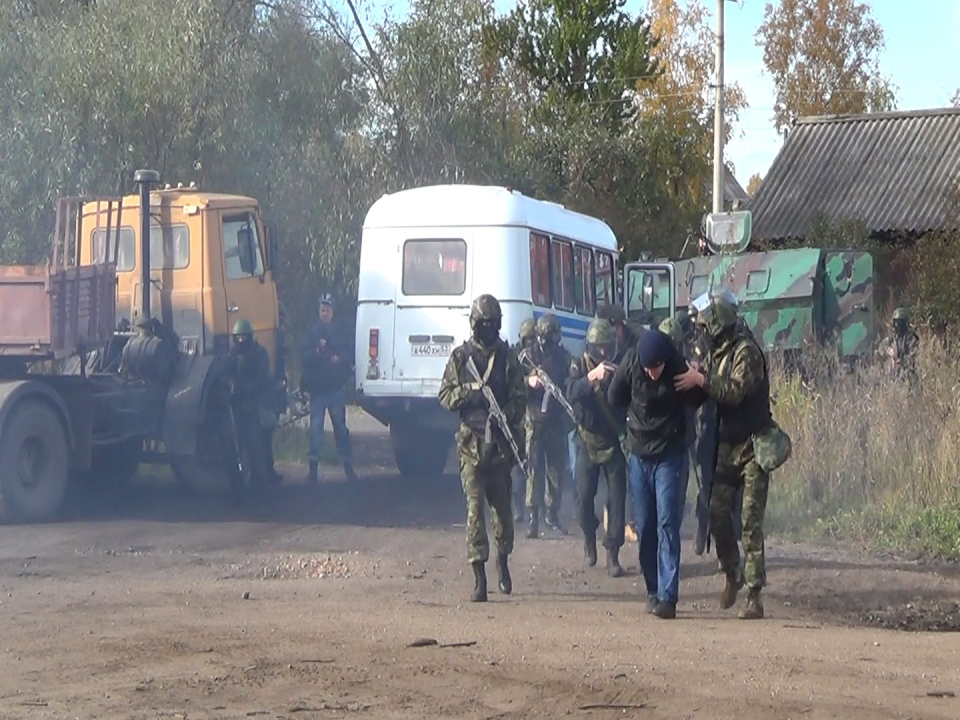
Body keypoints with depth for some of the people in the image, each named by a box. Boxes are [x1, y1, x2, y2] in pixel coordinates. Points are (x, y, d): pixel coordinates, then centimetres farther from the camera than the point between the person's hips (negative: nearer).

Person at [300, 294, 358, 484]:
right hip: (317, 388, -1)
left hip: (336, 388, 1)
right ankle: (313, 467, -7)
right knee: (316, 427, -8)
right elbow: (304, 358, -3)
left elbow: (349, 356, 8)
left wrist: (340, 359, -12)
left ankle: (348, 466, 13)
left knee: (341, 427, 7)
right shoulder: (312, 333, 3)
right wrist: (317, 351, -20)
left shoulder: (340, 332, 7)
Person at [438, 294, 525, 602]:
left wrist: (505, 416, -15)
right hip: (470, 441, -1)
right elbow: (445, 395, 5)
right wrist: (470, 390, -14)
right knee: (474, 507, -6)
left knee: (502, 505, 8)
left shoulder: (507, 357, 7)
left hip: (500, 441, 1)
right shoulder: (460, 356, 7)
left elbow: (519, 398, 4)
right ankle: (479, 578, -7)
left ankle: (502, 562, 31)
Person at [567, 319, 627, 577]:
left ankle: (613, 554, -3)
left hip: (614, 441, 0)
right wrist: (592, 377, -39)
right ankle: (589, 537, 29)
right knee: (585, 496, 1)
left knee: (617, 498, -6)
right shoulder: (580, 366, -4)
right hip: (589, 440, 0)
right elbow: (572, 393, -23)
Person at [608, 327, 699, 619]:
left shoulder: (680, 369, -17)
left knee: (667, 524, -10)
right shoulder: (630, 362, -12)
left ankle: (667, 596, -13)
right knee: (644, 526, 7)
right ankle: (652, 591, 18)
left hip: (669, 455, -3)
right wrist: (636, 416, 4)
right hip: (639, 455, 3)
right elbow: (614, 399, 4)